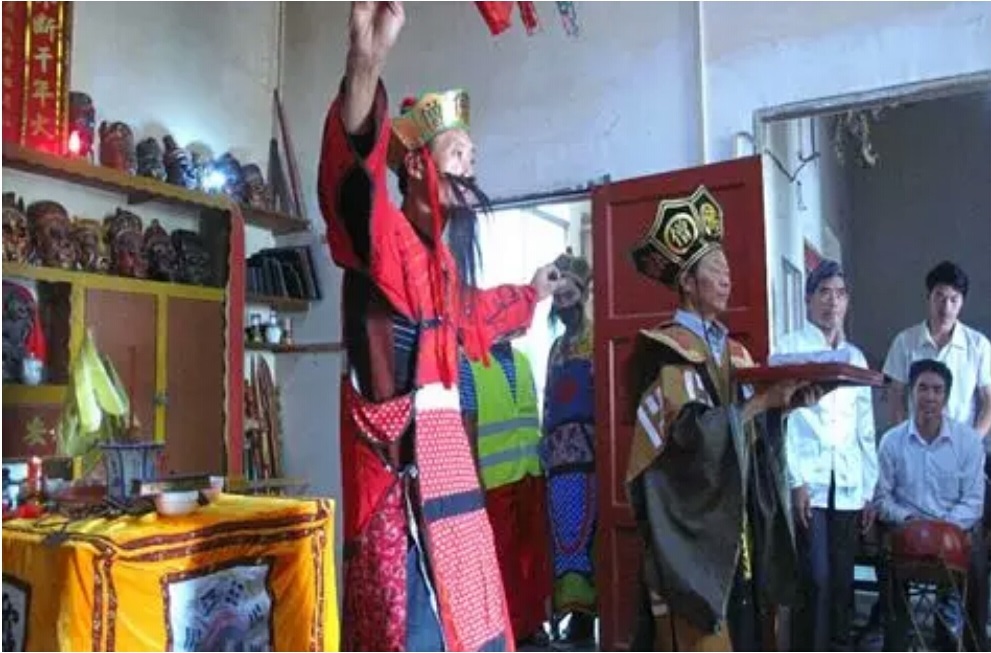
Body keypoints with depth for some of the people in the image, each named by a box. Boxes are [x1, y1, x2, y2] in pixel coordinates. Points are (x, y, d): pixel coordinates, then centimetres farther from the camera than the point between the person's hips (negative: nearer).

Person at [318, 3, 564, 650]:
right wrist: (366, 61, -48)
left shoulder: (441, 257, 18)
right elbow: (351, 176, -31)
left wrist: (534, 293, 59)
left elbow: (474, 312, 40)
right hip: (398, 460, -9)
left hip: (445, 455, 9)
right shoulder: (384, 235, -8)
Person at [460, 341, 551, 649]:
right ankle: (509, 626, 19)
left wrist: (542, 462, 11)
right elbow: (468, 426, -9)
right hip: (496, 476, -6)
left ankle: (532, 621, 27)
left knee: (535, 549, 13)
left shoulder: (522, 361, 11)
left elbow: (533, 415, 14)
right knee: (503, 554, 5)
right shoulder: (469, 364, -7)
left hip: (532, 473, 6)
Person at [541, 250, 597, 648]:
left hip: (589, 451, -7)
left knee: (578, 533, -9)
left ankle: (582, 615, -4)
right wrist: (546, 447, 18)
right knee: (564, 534, 6)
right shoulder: (557, 348, 23)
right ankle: (575, 611, 12)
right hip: (560, 455, 7)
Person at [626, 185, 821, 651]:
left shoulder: (730, 350, 13)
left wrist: (785, 404, -2)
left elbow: (748, 426, 14)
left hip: (737, 516, 8)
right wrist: (765, 398, -19)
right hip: (691, 520, -7)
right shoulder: (665, 350, -10)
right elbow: (693, 431, -21)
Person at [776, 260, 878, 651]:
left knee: (842, 580, 7)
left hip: (848, 486, 5)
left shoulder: (856, 357, 17)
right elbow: (781, 417, -5)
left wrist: (869, 489, 12)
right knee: (815, 579, -8)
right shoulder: (790, 348, 2)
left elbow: (865, 429, 17)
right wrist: (796, 481, -12)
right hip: (808, 482, -4)